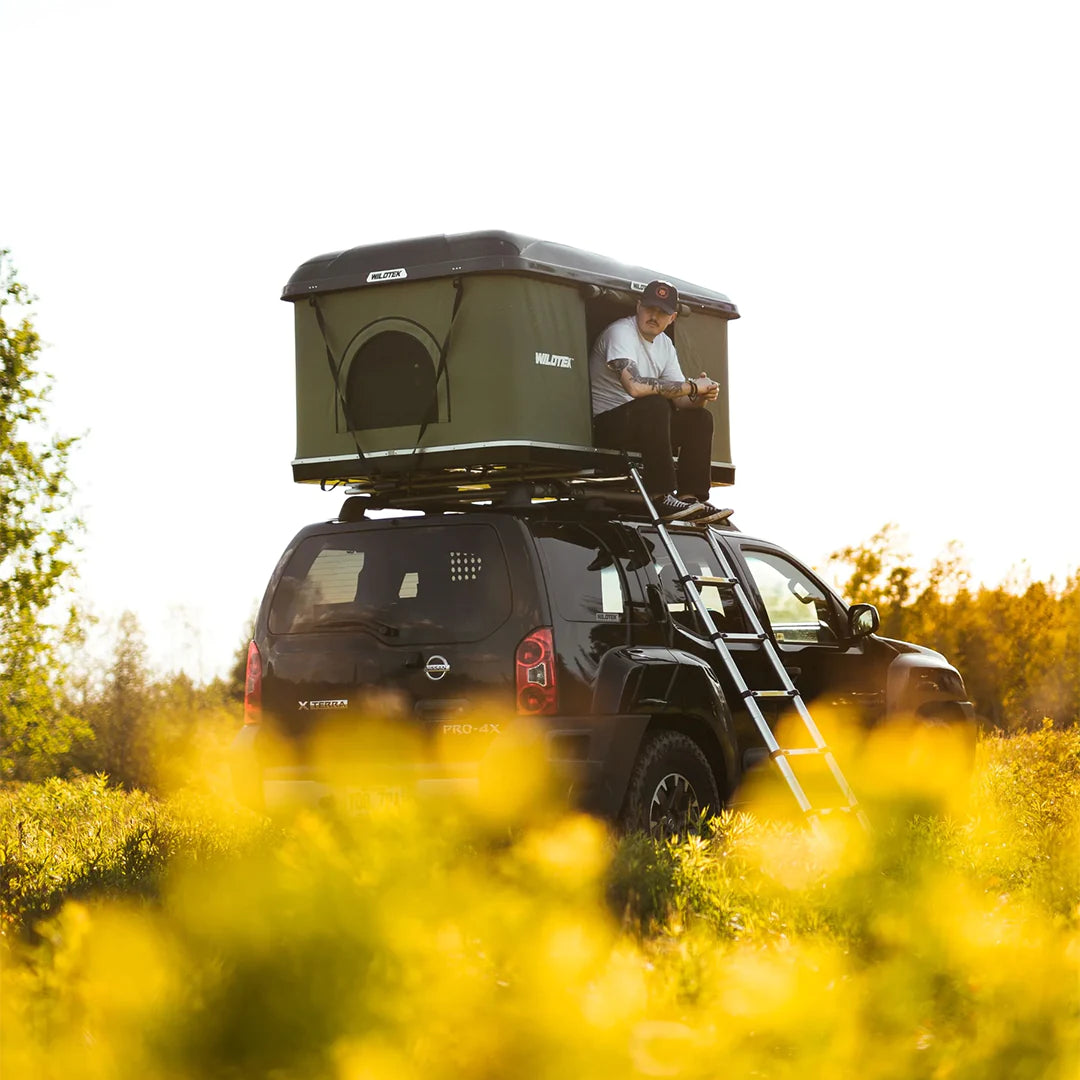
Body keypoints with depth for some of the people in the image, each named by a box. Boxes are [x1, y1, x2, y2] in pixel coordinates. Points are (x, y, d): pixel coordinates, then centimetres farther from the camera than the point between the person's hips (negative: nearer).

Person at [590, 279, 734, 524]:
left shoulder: (665, 344, 11)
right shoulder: (620, 332, -17)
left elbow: (681, 399, 9)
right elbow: (635, 386, -33)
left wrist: (700, 397, -17)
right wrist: (692, 387, -26)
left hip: (642, 424, 9)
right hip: (606, 425, -9)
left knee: (700, 418, -3)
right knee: (655, 405, -34)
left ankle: (690, 498, -12)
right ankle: (661, 498, -35)